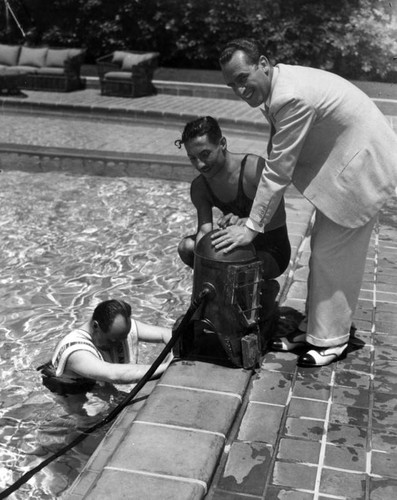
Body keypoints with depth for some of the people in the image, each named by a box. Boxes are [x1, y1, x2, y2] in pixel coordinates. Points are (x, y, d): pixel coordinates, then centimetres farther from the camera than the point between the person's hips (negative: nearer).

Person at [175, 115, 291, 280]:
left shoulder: (255, 168, -25)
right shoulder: (199, 188, -6)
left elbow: (279, 217, -30)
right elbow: (205, 231, -13)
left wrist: (246, 222, -50)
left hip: (272, 252, -5)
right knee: (186, 247, -16)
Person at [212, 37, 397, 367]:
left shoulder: (292, 96, -30)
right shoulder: (275, 87, 0)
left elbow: (278, 171, -26)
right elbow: (278, 161, 9)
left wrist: (253, 226, -19)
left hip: (362, 164, -10)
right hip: (340, 161, 10)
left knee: (332, 253, -3)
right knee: (322, 247, 13)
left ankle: (331, 340, 11)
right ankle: (314, 328, 25)